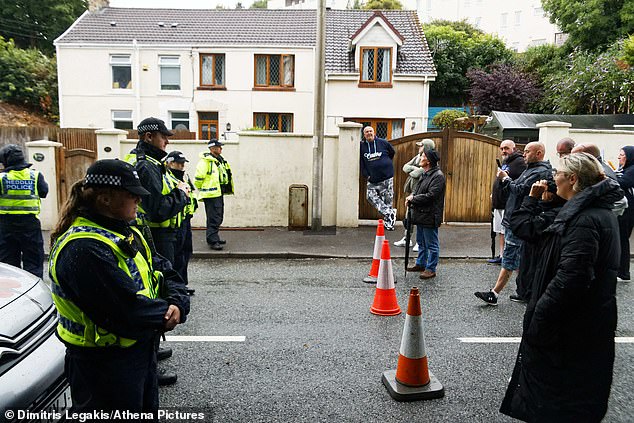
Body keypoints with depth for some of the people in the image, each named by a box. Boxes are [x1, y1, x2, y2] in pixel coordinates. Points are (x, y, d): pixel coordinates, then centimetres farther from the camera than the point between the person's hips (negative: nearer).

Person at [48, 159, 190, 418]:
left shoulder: (126, 232, 5)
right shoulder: (84, 248, -27)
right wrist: (166, 313, -14)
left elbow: (164, 271, 5)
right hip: (105, 364, -9)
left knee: (148, 412, 25)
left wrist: (178, 303, -14)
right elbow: (128, 309, -32)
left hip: (141, 348, 9)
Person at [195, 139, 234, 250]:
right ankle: (212, 241, -3)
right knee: (213, 219, -8)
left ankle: (214, 238, 28)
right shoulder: (205, 161, -14)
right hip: (211, 195, -9)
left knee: (218, 218, 16)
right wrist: (202, 190, -4)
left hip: (219, 194, 9)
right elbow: (198, 178, -15)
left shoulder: (220, 160, 14)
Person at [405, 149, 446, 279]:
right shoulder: (425, 174, 15)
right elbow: (418, 190, 22)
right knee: (421, 242, 21)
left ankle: (431, 269, 8)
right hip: (421, 214, 10)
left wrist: (412, 199, -15)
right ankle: (421, 264, 34)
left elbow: (430, 196, -23)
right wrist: (412, 195, 0)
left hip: (430, 216, -10)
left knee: (431, 244, 1)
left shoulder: (438, 176, -16)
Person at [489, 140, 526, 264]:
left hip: (509, 204, -9)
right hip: (499, 203, 10)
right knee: (501, 232, 14)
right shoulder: (505, 162, 20)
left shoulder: (519, 162, -10)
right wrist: (494, 194, 20)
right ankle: (501, 256, 21)